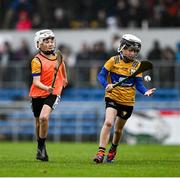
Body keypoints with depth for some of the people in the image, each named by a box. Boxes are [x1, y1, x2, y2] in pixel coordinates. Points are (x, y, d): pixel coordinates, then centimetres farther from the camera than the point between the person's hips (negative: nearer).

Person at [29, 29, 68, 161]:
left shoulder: (58, 56, 4)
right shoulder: (37, 61, -11)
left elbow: (62, 65, 30)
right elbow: (36, 81, -19)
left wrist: (65, 79, 43)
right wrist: (46, 88, -37)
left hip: (53, 94, 0)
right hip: (38, 94, 0)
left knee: (44, 117, -23)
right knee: (38, 122, 10)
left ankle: (41, 147, -12)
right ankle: (41, 149, 29)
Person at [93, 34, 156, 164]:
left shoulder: (137, 65, 0)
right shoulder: (114, 61, -6)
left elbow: (138, 84, 0)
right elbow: (101, 75, -3)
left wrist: (145, 91, -20)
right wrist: (107, 85, -22)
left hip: (128, 101, 3)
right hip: (113, 97, -3)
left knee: (118, 129, 15)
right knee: (108, 122, -24)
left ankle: (113, 150, 42)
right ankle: (101, 152, -22)